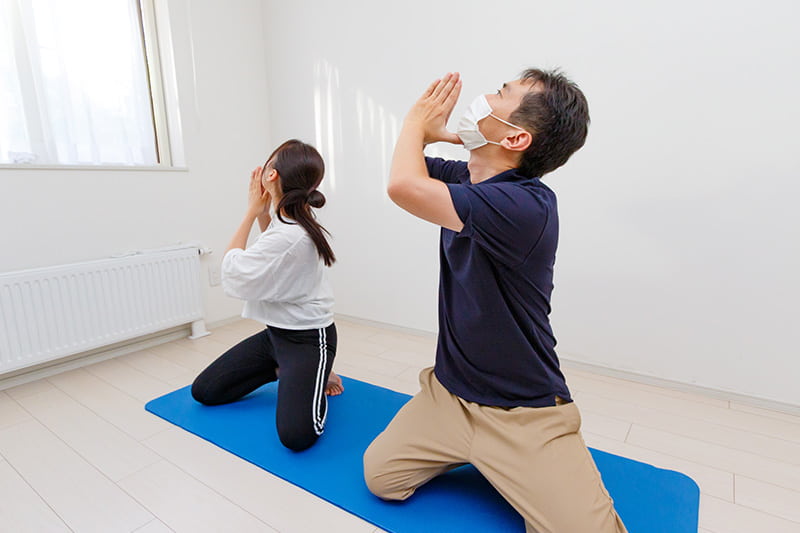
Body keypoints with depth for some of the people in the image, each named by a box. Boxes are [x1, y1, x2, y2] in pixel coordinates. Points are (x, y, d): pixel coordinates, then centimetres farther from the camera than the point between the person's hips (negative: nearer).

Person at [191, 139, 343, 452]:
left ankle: (317, 380, 6)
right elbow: (271, 251, 24)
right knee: (203, 391, 10)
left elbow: (232, 278, -16)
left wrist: (251, 211, -12)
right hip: (276, 331, 9)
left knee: (295, 436, -22)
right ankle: (283, 371, 22)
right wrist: (262, 212, 5)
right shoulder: (290, 220, 0)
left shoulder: (290, 235, -28)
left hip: (307, 338, -8)